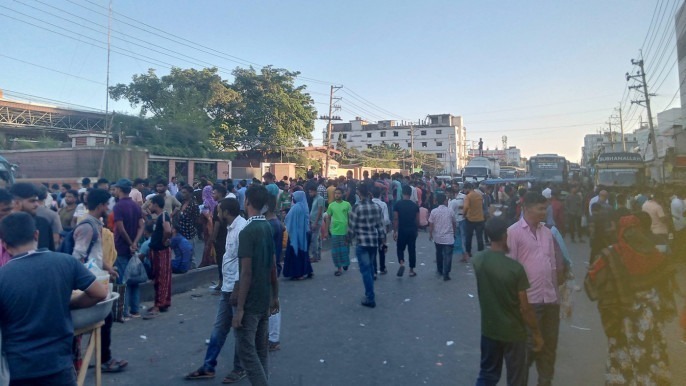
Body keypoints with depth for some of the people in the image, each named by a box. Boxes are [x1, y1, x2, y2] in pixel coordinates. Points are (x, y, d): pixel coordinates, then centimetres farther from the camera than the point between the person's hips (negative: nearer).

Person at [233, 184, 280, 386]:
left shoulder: (247, 231, -18)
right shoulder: (268, 228, 6)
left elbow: (246, 273, -20)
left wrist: (239, 308, -16)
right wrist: (275, 296, 18)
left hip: (250, 302, -8)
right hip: (264, 299, 8)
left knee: (247, 351, 2)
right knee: (261, 350, 16)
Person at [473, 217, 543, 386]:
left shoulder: (477, 260, -9)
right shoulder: (515, 268, -23)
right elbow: (525, 308, -15)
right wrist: (536, 333, -3)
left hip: (488, 329, 4)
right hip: (513, 332, -4)